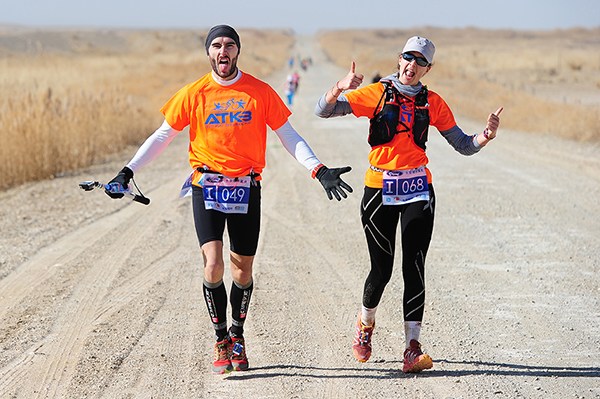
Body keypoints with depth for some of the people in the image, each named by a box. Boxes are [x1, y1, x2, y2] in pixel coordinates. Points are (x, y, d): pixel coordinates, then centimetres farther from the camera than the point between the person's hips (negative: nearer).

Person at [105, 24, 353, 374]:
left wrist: (319, 170, -7)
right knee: (213, 265, -14)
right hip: (207, 186, -1)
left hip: (246, 187, 1)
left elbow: (288, 135, 4)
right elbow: (163, 136, 7)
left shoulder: (260, 92, 1)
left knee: (243, 270, 7)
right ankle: (221, 340, 3)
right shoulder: (193, 94, 1)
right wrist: (129, 171, 0)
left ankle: (238, 334, 31)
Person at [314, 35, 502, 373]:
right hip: (380, 190, -1)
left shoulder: (432, 102, 7)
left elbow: (464, 146, 9)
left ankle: (413, 348, -9)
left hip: (418, 191, 2)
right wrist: (340, 89, -25)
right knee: (382, 270, 3)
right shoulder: (377, 93, 0)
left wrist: (486, 136, -11)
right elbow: (323, 111, -5)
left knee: (414, 268, -8)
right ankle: (366, 323, 34)